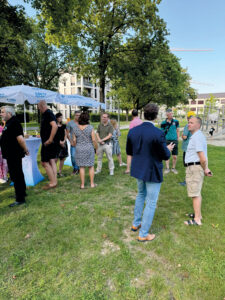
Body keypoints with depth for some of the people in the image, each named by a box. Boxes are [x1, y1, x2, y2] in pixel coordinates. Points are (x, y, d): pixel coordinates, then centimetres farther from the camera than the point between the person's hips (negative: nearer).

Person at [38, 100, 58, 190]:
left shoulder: (48, 113, -14)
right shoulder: (45, 114, 16)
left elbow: (55, 126, -28)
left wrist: (50, 140, -25)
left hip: (47, 143, -10)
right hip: (52, 143, 10)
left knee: (45, 162, -3)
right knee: (52, 162, 11)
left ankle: (52, 182, 3)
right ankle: (54, 181, 18)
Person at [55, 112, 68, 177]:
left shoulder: (63, 126, 14)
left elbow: (65, 134, 11)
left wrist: (64, 141, -5)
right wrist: (59, 142, -12)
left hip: (63, 143, 5)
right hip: (56, 144, -5)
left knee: (62, 159, 6)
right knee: (56, 159, -12)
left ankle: (60, 172, 17)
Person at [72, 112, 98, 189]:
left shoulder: (75, 128, -3)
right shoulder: (90, 127, -10)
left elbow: (74, 140, 0)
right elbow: (94, 140, -10)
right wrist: (96, 148, 5)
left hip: (79, 149, 2)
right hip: (89, 149, -1)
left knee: (81, 167, 8)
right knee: (91, 166, 11)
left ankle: (82, 185, 14)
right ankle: (92, 184, 17)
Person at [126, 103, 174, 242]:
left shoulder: (133, 131, -5)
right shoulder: (158, 133, -22)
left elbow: (129, 151, 5)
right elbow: (165, 156, -14)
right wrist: (168, 149, 7)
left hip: (138, 170, 6)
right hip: (152, 172, -6)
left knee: (141, 195, 28)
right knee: (151, 203, 10)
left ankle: (136, 224, 42)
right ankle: (143, 234, 24)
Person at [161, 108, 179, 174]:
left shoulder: (176, 121, 4)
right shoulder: (163, 123, 0)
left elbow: (178, 130, 14)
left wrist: (178, 138, 8)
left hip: (174, 140, 1)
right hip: (166, 141, -1)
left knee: (175, 156, 2)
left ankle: (173, 168, 21)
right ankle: (167, 168, 20)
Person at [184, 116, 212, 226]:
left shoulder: (197, 137, -18)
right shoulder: (196, 136, 15)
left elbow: (203, 158, -21)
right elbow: (203, 157, 17)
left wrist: (204, 169, -6)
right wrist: (206, 168, 8)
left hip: (195, 167, -10)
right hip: (193, 168, 10)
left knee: (195, 193, -4)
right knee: (196, 192, 18)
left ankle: (197, 220, 4)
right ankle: (198, 214, 32)